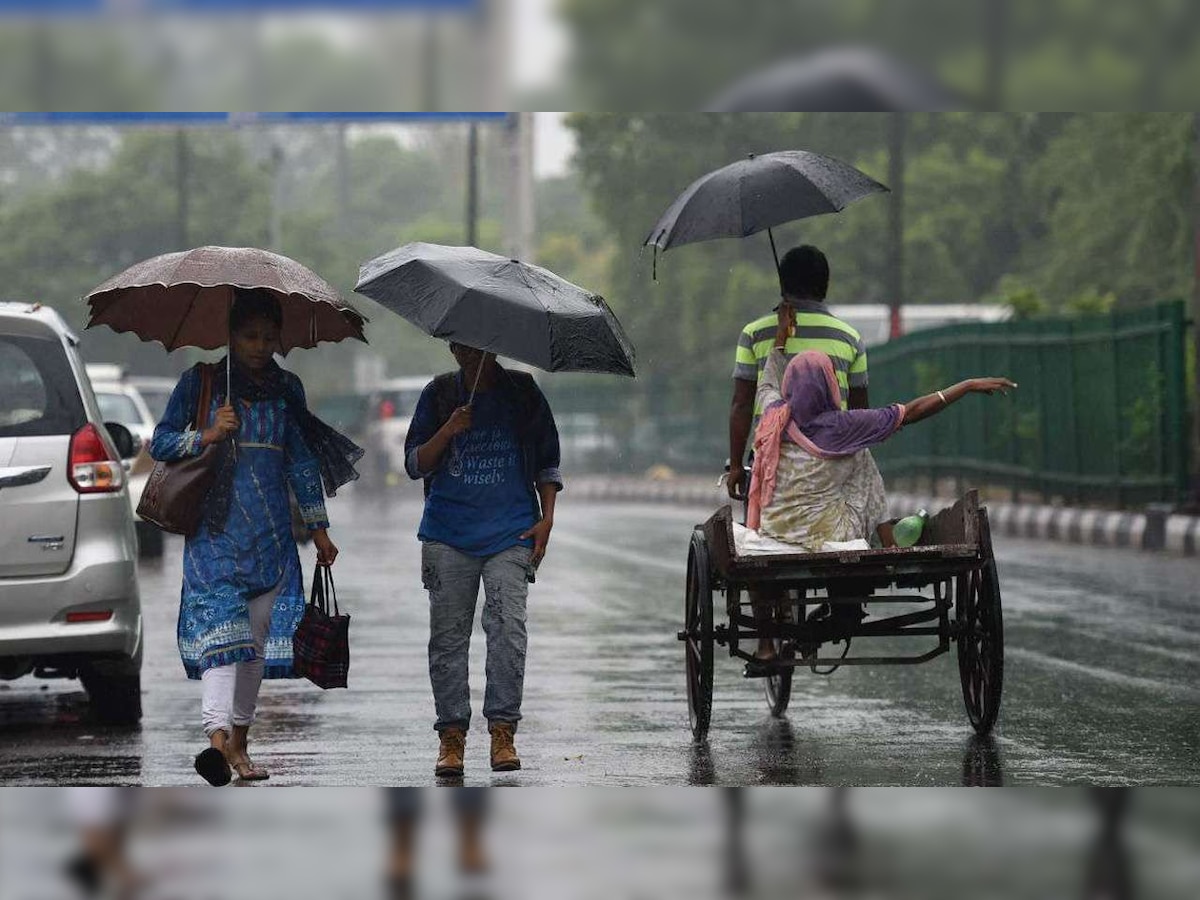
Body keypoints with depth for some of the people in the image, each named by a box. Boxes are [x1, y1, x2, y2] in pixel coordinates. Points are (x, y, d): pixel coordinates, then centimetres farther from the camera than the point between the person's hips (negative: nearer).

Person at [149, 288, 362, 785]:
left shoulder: (286, 388, 13)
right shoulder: (199, 381, 2)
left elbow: (301, 462, 18)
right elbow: (160, 442, 3)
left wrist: (318, 526, 16)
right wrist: (206, 436, -15)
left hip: (271, 533, 4)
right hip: (216, 529, -4)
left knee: (257, 636, 4)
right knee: (221, 626, -19)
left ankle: (239, 743, 12)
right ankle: (218, 735, -32)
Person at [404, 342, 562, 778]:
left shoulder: (522, 393, 8)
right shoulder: (439, 395, 8)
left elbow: (547, 463, 14)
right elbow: (415, 464, 5)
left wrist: (546, 517, 3)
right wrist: (448, 432, -12)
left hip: (510, 533, -1)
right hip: (448, 535, 1)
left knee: (508, 627, -14)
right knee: (448, 635, -1)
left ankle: (503, 730, -11)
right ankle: (451, 735, 5)